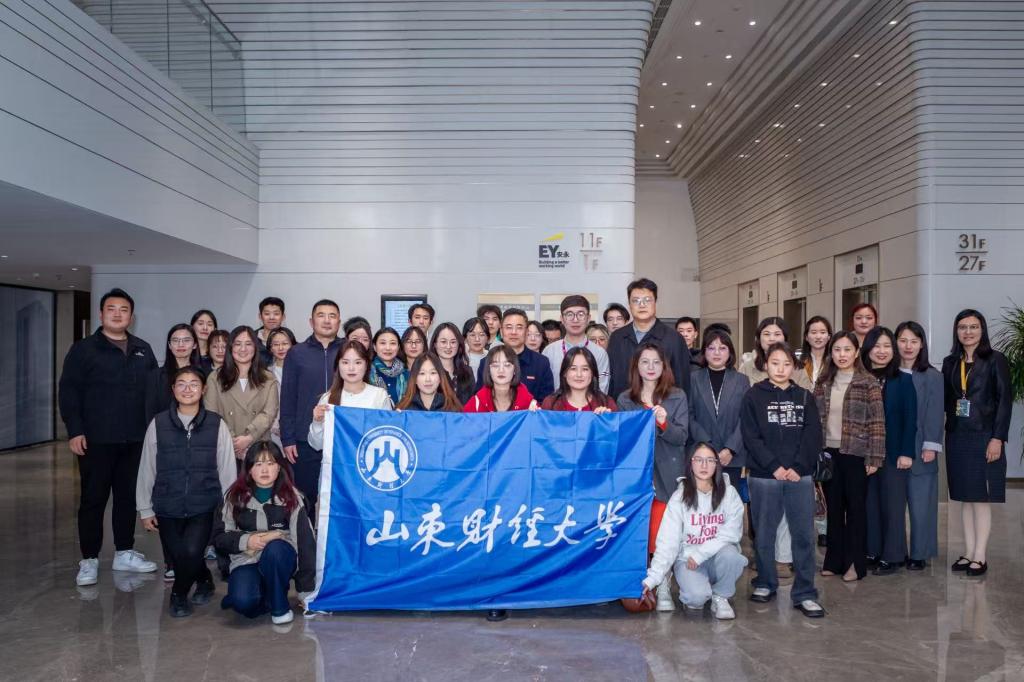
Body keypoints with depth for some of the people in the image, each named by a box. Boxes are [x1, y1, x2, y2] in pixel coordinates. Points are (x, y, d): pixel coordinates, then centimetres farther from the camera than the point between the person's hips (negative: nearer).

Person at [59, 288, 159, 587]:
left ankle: (124, 553, 23)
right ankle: (89, 560, 13)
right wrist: (74, 431, -13)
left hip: (135, 440, 4)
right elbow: (68, 392, -5)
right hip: (96, 439, -4)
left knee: (128, 497, 11)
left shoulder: (143, 350, 11)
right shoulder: (84, 349, -1)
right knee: (93, 499, 3)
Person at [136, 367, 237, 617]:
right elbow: (146, 469, 6)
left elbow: (227, 470, 1)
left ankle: (179, 594, 13)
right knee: (175, 558, 2)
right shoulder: (158, 424, 0)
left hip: (204, 507, -2)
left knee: (191, 552, -19)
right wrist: (145, 509, 7)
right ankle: (204, 580, 37)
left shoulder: (216, 424, -3)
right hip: (167, 508, 2)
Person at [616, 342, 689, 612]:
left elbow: (681, 437, -4)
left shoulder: (677, 397, 3)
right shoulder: (625, 399, 7)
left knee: (661, 534, -4)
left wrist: (664, 424, -21)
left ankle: (663, 587, 7)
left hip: (666, 474, -1)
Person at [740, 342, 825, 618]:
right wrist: (774, 467, -12)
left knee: (804, 534, 1)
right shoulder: (754, 396, 1)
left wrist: (798, 467, -9)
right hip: (763, 476, -2)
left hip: (800, 476, 2)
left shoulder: (804, 397, 9)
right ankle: (765, 583, 25)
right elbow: (750, 436, -5)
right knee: (764, 533, 8)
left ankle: (804, 593, 9)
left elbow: (813, 436, 3)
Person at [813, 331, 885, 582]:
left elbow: (877, 423, -9)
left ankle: (856, 562, 16)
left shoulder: (869, 384, -7)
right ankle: (834, 560, 21)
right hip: (829, 453, 4)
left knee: (856, 508, 5)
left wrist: (875, 458, -12)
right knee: (834, 508, 11)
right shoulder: (822, 384, 6)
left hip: (855, 454, -4)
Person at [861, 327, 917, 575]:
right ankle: (872, 552, 19)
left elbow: (910, 420, -5)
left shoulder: (903, 381, -2)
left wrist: (907, 453, -11)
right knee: (869, 503, 9)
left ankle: (892, 556, 13)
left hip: (893, 453, -2)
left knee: (893, 505, 5)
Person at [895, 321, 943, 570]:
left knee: (920, 503, 3)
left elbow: (935, 414, -4)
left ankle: (919, 554, 14)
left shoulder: (932, 376, -1)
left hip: (920, 450, -2)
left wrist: (931, 447, -10)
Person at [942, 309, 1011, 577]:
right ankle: (968, 552, 16)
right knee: (965, 497, 9)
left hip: (983, 437, -4)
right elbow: (946, 399, 10)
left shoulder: (995, 360, -3)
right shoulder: (950, 362, 9)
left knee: (981, 497, 0)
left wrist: (998, 438, -13)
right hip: (956, 437, 4)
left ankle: (980, 556, 8)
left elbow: (1005, 399, -7)